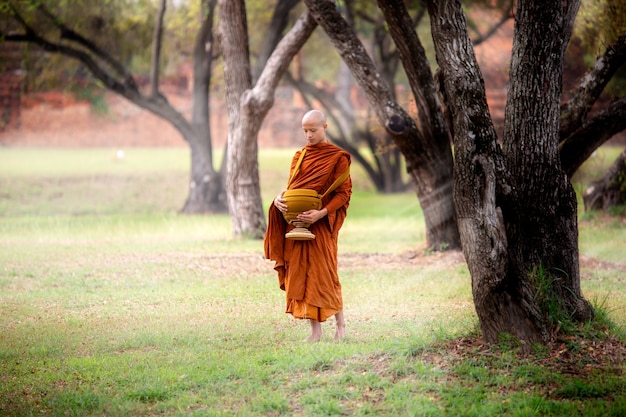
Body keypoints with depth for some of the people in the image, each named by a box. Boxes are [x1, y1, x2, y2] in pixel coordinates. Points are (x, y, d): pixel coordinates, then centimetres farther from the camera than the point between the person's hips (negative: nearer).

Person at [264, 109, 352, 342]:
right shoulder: (299, 156, 13)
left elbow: (344, 193, -7)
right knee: (302, 275, 2)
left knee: (324, 274, -4)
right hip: (296, 223, 5)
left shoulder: (337, 157, -3)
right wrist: (279, 199, -6)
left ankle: (340, 323, 15)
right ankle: (315, 330, 7)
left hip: (321, 225, -5)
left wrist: (320, 214, -20)